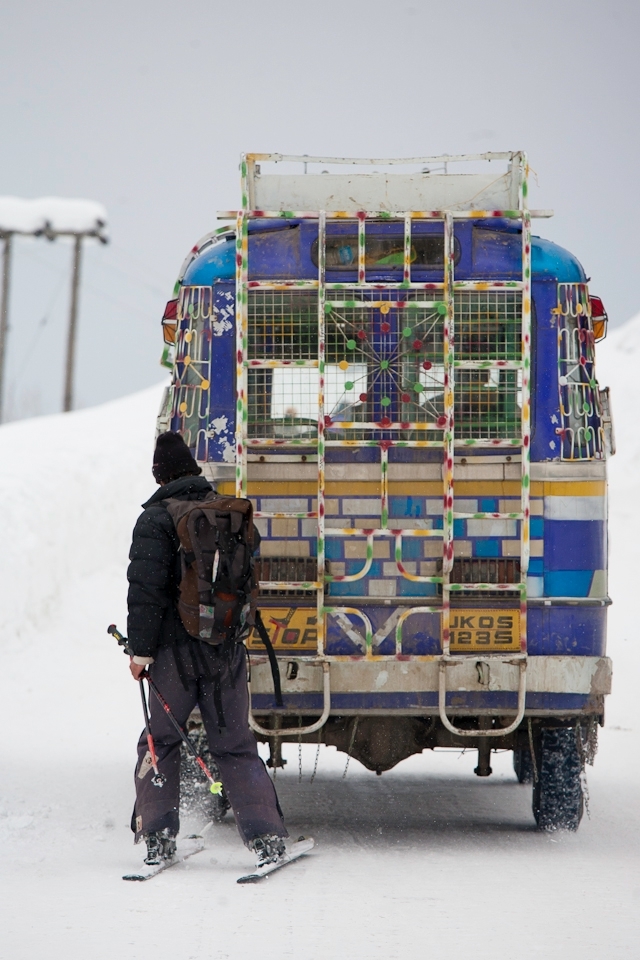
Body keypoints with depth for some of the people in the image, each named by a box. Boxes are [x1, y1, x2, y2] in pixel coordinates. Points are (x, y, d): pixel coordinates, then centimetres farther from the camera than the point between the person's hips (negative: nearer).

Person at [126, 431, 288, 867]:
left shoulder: (157, 519, -8)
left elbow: (147, 589, -14)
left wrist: (141, 650, -12)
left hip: (177, 650, -4)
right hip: (227, 649, 4)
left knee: (160, 741, 10)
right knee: (235, 744, 8)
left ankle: (158, 835, 5)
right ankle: (267, 834, -1)